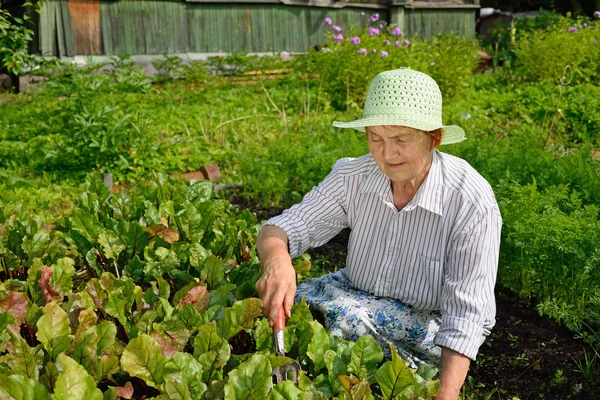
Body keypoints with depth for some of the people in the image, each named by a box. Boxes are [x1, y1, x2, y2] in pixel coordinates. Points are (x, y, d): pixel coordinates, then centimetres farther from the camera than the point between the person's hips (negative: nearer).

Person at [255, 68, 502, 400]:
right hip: (359, 295, 5)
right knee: (286, 304, -18)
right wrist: (276, 260, -39)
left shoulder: (473, 203, -25)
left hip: (429, 321, -5)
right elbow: (283, 228, -14)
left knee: (339, 313, -30)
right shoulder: (353, 177, -14)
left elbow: (465, 314, -26)